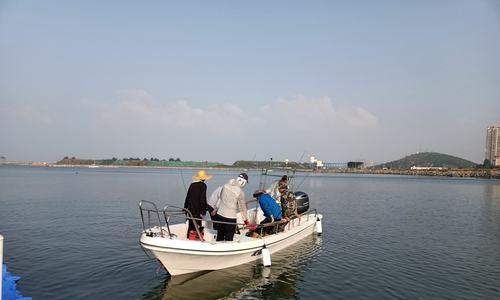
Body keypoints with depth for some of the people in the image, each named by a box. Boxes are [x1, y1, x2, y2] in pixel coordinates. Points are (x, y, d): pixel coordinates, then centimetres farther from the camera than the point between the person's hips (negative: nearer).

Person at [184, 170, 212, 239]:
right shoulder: (203, 185, -10)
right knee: (197, 226, -2)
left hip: (190, 209, 6)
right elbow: (203, 199, -14)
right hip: (197, 210, -6)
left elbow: (187, 197, 14)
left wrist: (185, 207, 24)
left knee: (190, 226, 15)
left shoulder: (192, 185, 7)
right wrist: (203, 211, -11)